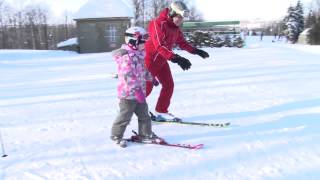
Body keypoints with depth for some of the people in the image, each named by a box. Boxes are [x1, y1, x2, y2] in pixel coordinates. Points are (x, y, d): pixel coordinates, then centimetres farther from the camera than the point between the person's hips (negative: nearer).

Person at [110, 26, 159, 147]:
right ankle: (116, 135, 22)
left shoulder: (139, 54, 10)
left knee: (144, 113, 15)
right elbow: (128, 76, -28)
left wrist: (151, 77, 28)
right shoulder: (126, 56, -21)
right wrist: (137, 90, -30)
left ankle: (145, 134, 28)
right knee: (125, 115, 4)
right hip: (128, 93, -9)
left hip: (140, 91, 9)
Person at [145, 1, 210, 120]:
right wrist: (176, 58, -44)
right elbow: (160, 46, -35)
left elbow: (182, 42, 15)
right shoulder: (158, 24, -24)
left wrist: (195, 51, 7)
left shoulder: (175, 27, 3)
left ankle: (161, 112, 18)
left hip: (161, 60, 8)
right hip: (150, 59, -8)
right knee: (147, 87, -2)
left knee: (169, 85, 5)